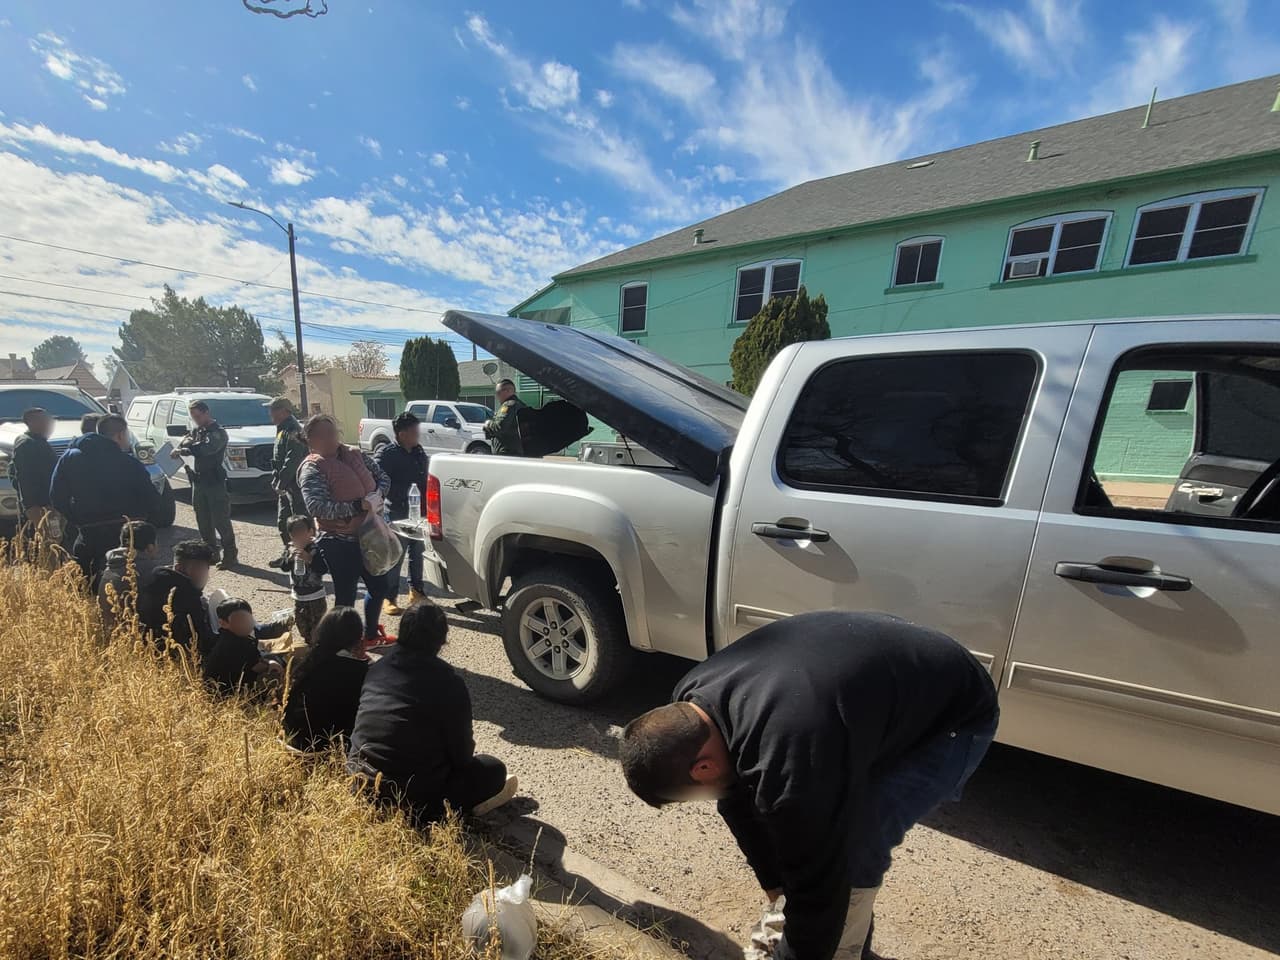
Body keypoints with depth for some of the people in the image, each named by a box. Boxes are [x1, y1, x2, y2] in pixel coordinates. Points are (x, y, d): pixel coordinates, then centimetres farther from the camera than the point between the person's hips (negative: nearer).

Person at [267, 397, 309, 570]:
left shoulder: (293, 430, -15)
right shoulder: (282, 430, 17)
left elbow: (292, 461, -22)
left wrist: (281, 483, -20)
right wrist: (276, 480, 14)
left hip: (295, 484, -11)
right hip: (284, 485, 11)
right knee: (282, 521, 17)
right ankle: (289, 552, 29)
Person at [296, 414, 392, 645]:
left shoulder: (355, 455, 5)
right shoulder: (312, 468, -13)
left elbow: (383, 477, 12)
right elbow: (316, 507, -26)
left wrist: (378, 494, -9)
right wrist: (360, 506, -28)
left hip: (368, 536, 7)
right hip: (339, 543, -7)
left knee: (380, 586, 19)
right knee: (346, 597, 3)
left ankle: (370, 634, 41)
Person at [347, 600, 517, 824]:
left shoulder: (378, 667, 1)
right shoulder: (449, 683, -17)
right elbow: (460, 756, -9)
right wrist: (469, 748, 16)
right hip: (408, 797, -7)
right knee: (493, 770, 6)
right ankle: (432, 812, -4)